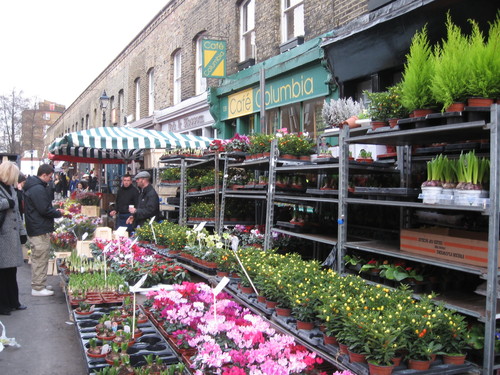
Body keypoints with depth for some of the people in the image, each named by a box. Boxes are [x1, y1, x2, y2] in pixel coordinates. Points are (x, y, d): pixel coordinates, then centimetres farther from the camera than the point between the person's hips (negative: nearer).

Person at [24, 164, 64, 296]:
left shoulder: (32, 187, 14)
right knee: (41, 259, -3)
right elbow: (45, 210, -22)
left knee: (37, 258, 18)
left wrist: (55, 211, 12)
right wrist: (58, 213, -7)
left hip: (34, 229, 11)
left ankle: (37, 284, 28)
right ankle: (38, 288, 3)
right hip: (41, 231, -11)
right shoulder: (38, 189, -19)